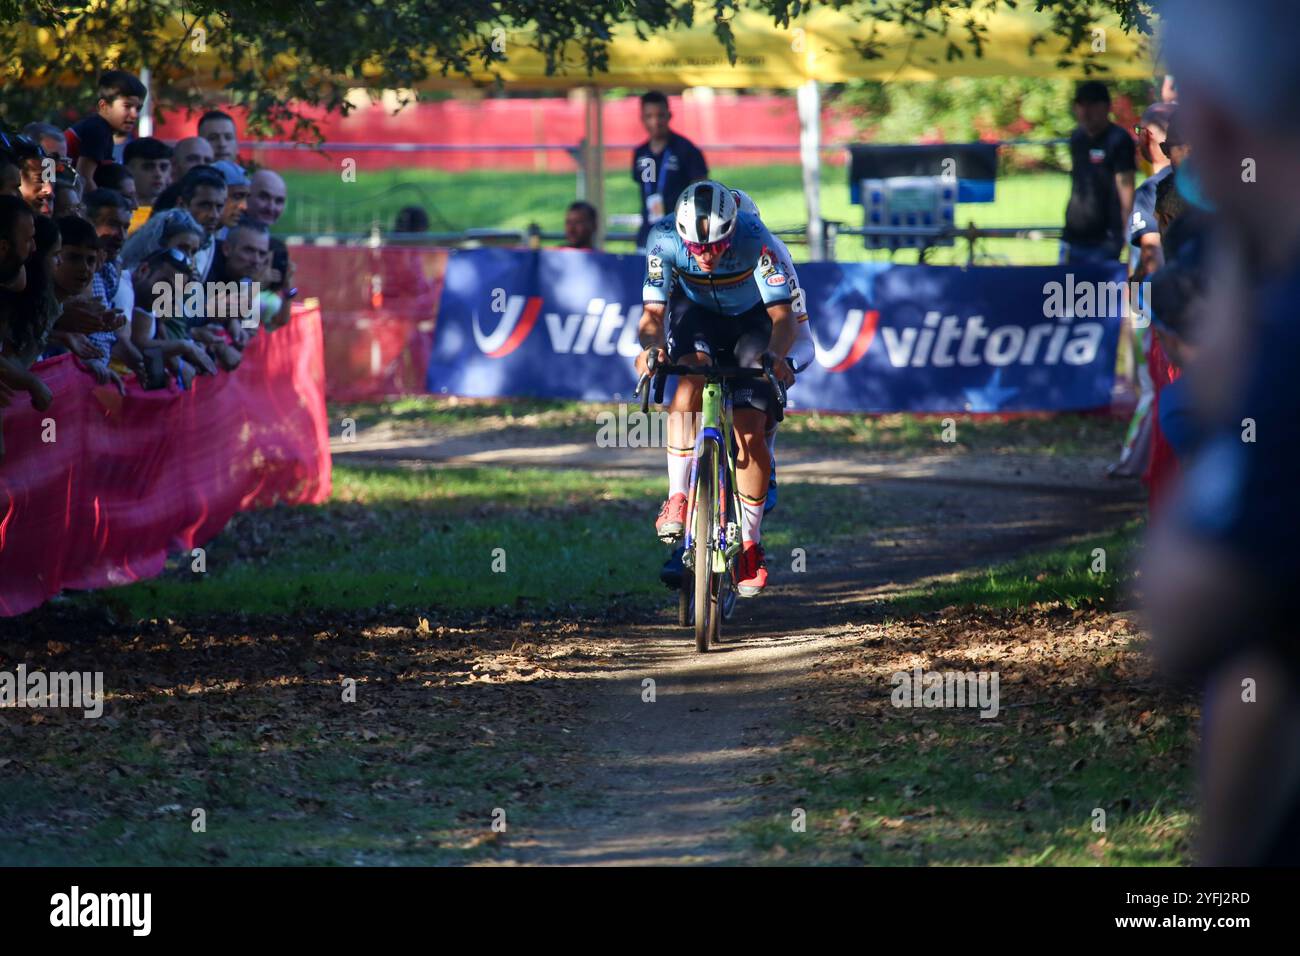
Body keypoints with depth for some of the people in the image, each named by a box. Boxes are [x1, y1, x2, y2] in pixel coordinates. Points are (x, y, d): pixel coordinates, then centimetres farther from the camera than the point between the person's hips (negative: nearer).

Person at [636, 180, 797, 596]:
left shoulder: (753, 239, -36)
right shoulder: (664, 239, -30)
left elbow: (782, 313, -35)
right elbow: (654, 311, -26)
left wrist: (775, 356, -55)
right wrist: (651, 347, -49)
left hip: (751, 320, -1)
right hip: (696, 313, 1)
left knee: (750, 434, -12)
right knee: (691, 375, -33)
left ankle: (750, 544, 6)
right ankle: (677, 499, -26)